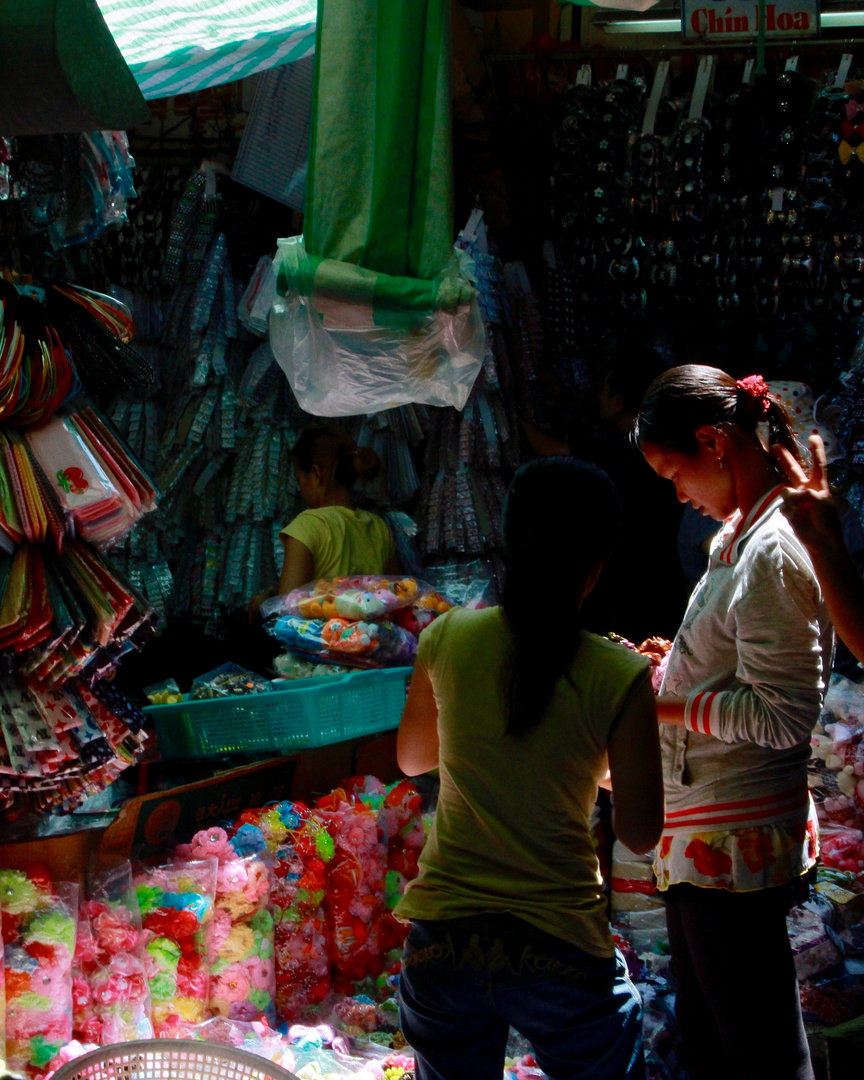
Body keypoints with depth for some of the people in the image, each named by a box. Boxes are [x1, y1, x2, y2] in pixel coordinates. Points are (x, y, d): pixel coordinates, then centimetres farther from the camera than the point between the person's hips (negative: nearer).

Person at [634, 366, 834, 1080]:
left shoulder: (775, 552, -19)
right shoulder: (738, 538, 12)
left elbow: (782, 715, -22)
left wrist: (658, 703, -16)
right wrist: (671, 668, 10)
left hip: (735, 847, -10)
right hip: (706, 844, 10)